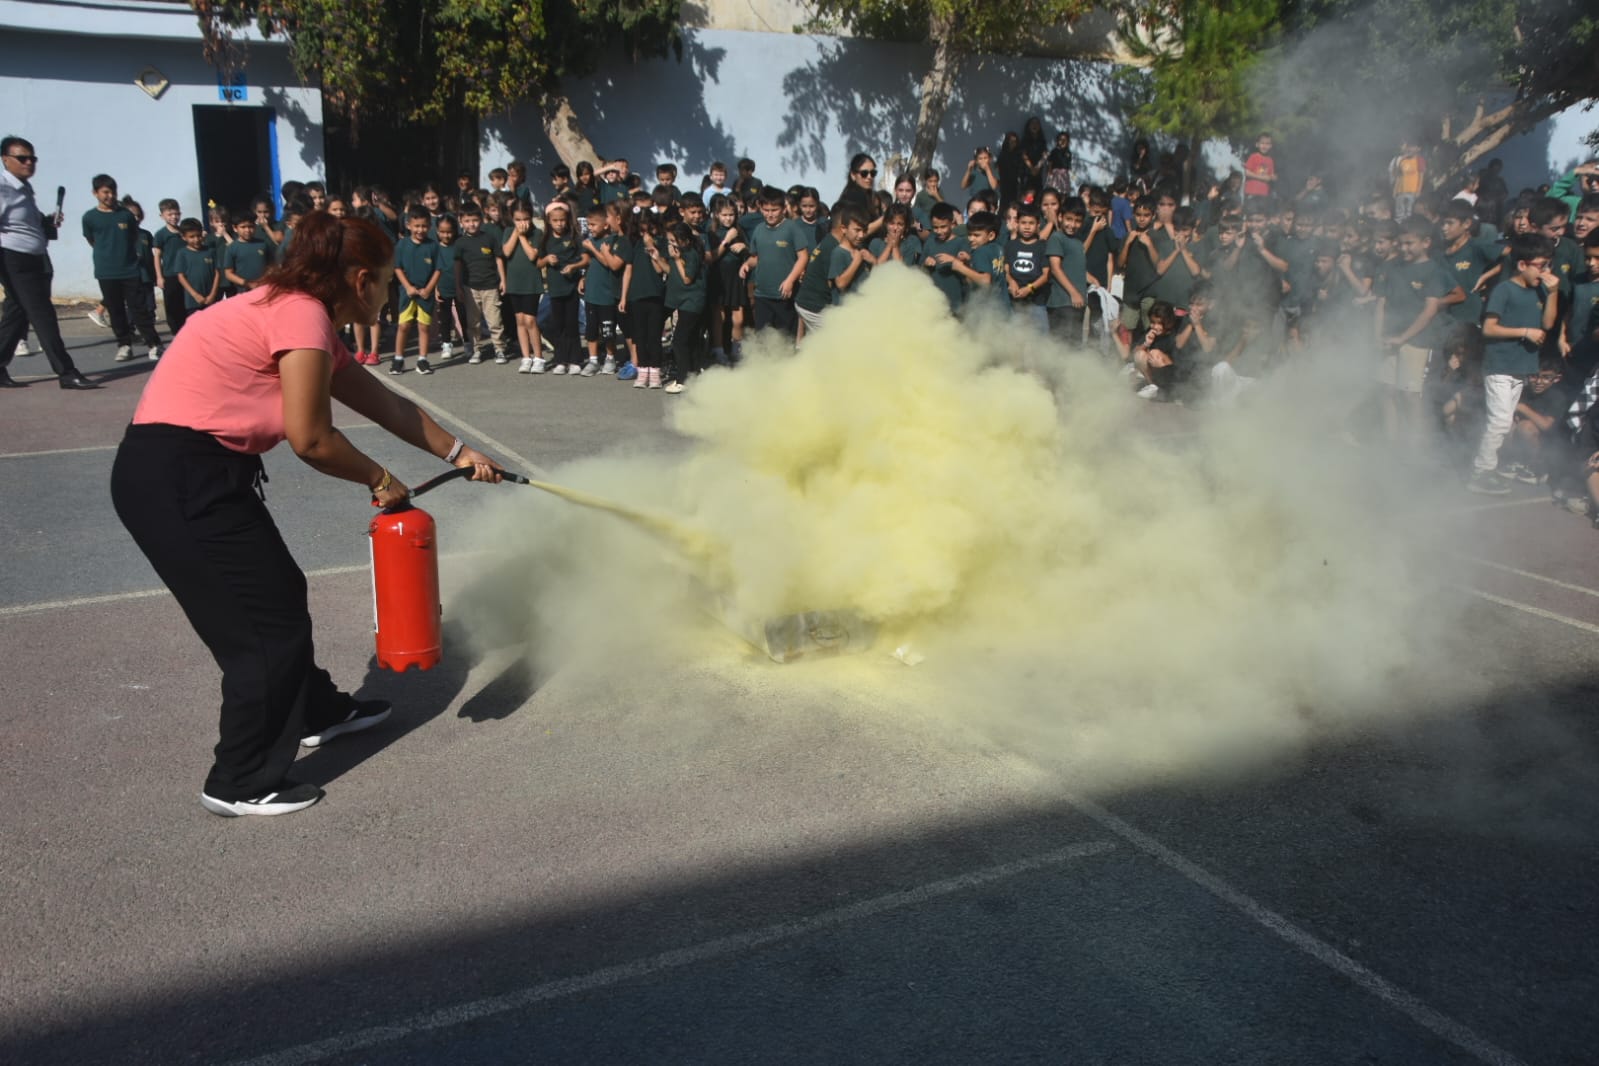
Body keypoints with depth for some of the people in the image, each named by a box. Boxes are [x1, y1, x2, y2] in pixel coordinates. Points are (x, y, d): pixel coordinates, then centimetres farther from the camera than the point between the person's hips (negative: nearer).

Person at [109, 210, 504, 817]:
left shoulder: (308, 321, 16)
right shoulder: (303, 313, -15)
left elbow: (388, 407, 23)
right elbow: (310, 439, -17)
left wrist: (457, 453, 27)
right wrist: (379, 481, -2)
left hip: (195, 472, 10)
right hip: (179, 477, -10)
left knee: (279, 594, 23)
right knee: (269, 621, 1)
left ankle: (318, 711, 44)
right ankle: (240, 785, 15)